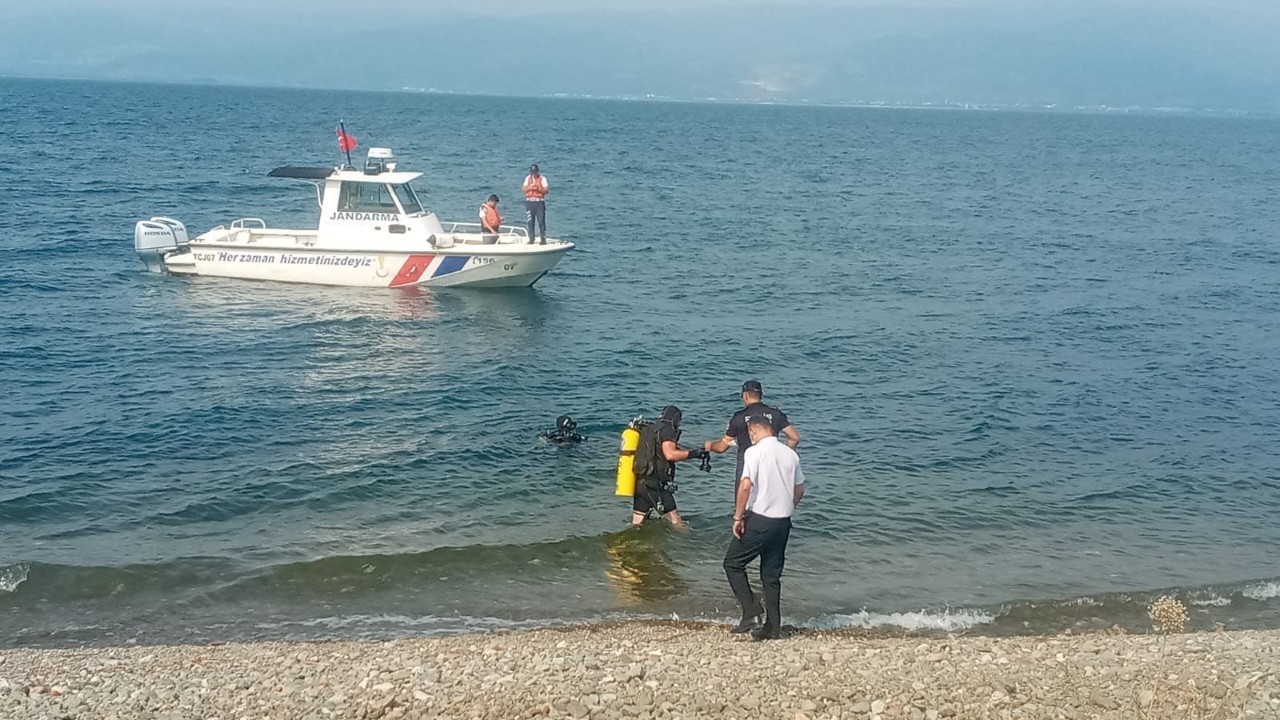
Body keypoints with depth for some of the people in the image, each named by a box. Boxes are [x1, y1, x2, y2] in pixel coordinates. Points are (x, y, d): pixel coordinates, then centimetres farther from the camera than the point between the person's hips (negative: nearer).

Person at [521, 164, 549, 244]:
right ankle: (531, 239, 11)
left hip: (539, 202, -4)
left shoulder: (542, 178, 0)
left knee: (541, 221, -7)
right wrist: (530, 187, -11)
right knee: (530, 222, 4)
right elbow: (523, 189, 8)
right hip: (529, 202, 4)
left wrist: (538, 188, -21)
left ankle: (543, 239, -4)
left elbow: (546, 190, -6)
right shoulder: (528, 178, 12)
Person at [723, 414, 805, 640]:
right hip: (783, 522, 6)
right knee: (772, 574, 13)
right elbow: (799, 489, 15)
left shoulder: (755, 452, -11)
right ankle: (773, 627, 13)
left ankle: (751, 612, -4)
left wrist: (738, 517, -12)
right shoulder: (790, 454, 9)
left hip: (759, 520, -6)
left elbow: (745, 486, -19)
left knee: (733, 563, 8)